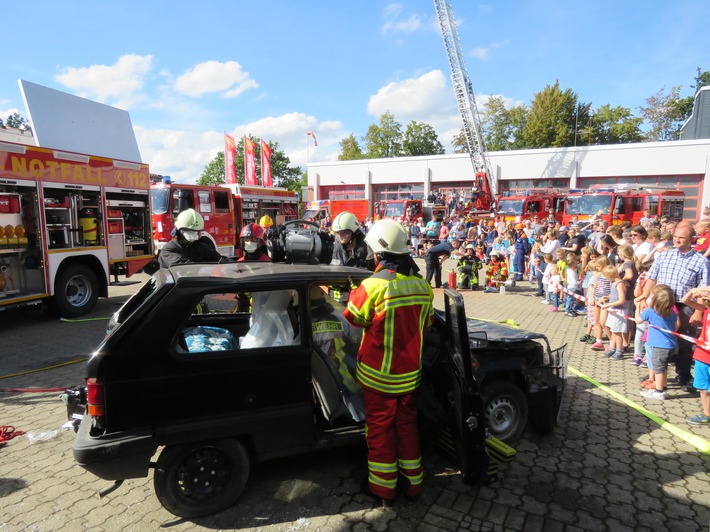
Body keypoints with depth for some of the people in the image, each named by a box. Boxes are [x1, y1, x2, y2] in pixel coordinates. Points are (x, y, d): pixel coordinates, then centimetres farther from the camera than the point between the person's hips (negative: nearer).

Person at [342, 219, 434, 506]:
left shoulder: (375, 284, -23)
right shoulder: (422, 285, -5)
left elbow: (353, 316, -8)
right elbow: (427, 324, 7)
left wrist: (356, 292, 7)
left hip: (378, 372, -5)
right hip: (410, 372, 5)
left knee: (380, 426, 13)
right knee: (406, 423, 21)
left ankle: (383, 487, 26)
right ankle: (412, 482, 34)